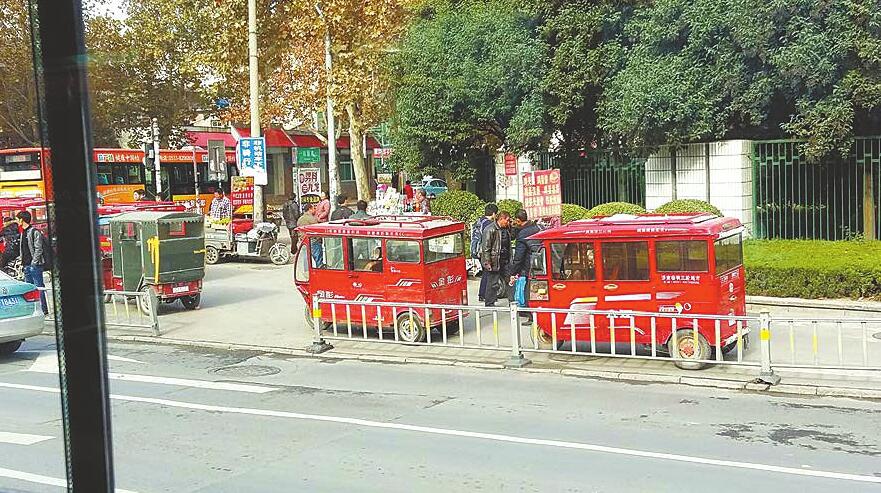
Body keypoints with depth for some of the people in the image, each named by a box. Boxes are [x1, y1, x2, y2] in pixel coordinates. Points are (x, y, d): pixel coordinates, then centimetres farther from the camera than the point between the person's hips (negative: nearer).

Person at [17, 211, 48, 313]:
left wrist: (34, 263, -17)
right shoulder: (23, 233, 17)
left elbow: (38, 249, -14)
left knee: (38, 288, -6)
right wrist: (23, 263, 14)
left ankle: (43, 310, -3)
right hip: (26, 266, 9)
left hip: (35, 265, -9)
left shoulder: (34, 232, -10)